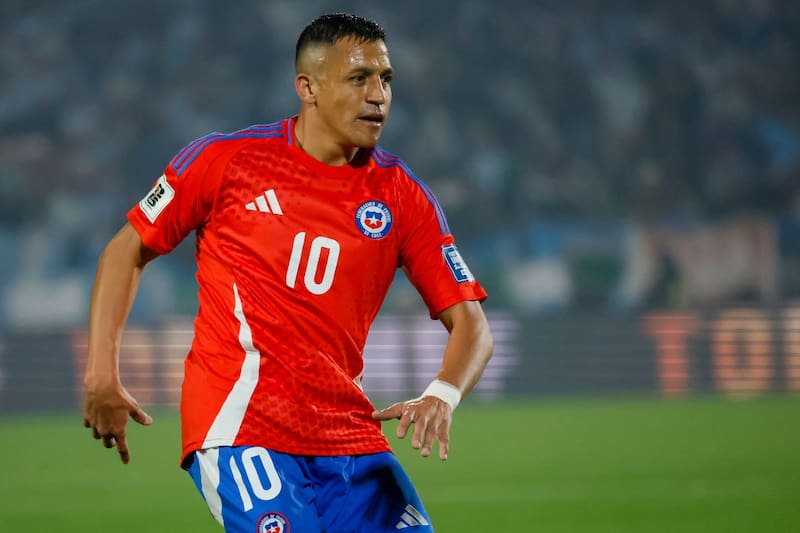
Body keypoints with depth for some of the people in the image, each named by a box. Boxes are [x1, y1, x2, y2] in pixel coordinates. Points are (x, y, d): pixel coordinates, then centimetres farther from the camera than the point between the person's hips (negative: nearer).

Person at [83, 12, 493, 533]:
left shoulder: (402, 195, 6)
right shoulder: (227, 159, 0)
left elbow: (471, 323, 4)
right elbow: (129, 250, 9)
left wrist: (442, 396, -17)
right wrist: (102, 373, 1)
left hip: (351, 439, 4)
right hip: (240, 427, -4)